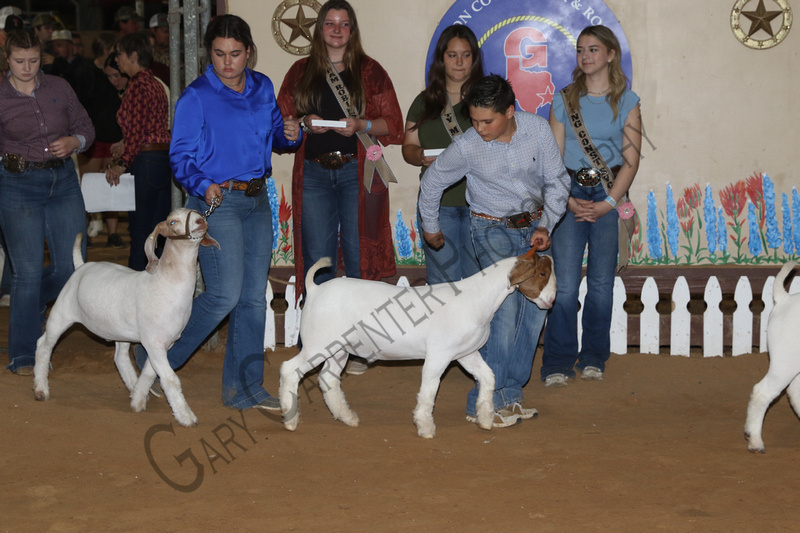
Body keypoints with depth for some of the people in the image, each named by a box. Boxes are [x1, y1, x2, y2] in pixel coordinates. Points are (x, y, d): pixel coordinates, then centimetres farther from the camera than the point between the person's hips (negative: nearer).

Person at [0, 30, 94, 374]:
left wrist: (73, 142, -9)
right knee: (28, 271, -6)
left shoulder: (59, 88, 6)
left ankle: (28, 303, 34)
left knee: (72, 265, 1)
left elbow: (85, 127, 12)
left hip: (63, 181, 4)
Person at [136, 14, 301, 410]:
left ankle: (244, 387, 15)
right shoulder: (197, 96, -8)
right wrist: (202, 185, -26)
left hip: (257, 201, 6)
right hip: (218, 201, -6)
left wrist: (290, 134, -2)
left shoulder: (262, 88, 9)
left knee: (254, 297, 6)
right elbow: (180, 155, -9)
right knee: (224, 295, -11)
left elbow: (274, 135, 21)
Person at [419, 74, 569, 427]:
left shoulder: (537, 128, -13)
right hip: (493, 229, -4)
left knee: (535, 308, 3)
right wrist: (430, 228, 11)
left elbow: (557, 180, -3)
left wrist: (545, 226, -13)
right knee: (506, 306, -20)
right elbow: (432, 183, -1)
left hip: (533, 224, 5)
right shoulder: (467, 147, -19)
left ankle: (510, 394, 12)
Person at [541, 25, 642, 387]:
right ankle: (557, 363, -1)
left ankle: (594, 358, 16)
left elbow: (631, 160, 0)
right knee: (565, 284, -6)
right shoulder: (564, 100, 8)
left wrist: (607, 203, -10)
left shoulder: (626, 102, 5)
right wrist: (569, 201, -8)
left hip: (610, 194, 0)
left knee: (601, 282, 3)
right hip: (569, 195, 0)